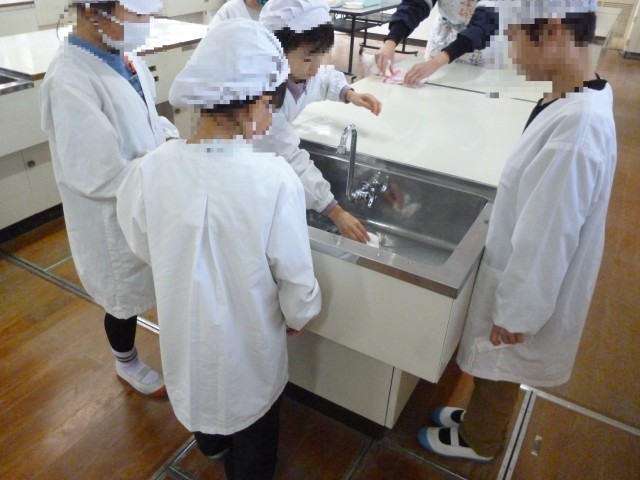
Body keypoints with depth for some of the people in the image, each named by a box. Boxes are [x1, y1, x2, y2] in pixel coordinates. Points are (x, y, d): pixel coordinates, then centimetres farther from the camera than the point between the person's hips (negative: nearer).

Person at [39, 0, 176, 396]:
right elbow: (100, 176, -28)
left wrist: (170, 137, -9)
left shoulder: (122, 56, -5)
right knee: (124, 295, 18)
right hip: (114, 217, -7)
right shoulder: (70, 83, -29)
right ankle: (128, 364, 47)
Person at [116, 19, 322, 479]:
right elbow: (295, 274, -20)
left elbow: (142, 246, -3)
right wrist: (299, 316, 1)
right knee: (252, 429, 26)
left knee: (200, 383, 35)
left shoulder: (153, 168, -21)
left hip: (185, 322, 4)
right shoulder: (275, 178, -32)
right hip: (248, 336, -4)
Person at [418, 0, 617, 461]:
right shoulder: (581, 97, -4)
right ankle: (479, 419, 54)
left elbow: (546, 239, -27)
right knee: (493, 369, 29)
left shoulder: (577, 127, -35)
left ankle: (478, 441, 46)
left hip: (528, 287, -8)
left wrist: (515, 313, -15)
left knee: (498, 371, 19)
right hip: (521, 273, 8)